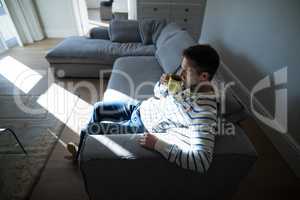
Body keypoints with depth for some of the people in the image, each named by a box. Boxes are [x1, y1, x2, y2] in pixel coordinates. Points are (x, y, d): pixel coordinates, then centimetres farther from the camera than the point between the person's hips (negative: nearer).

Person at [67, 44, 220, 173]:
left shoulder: (204, 110, -32)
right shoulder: (191, 83, -8)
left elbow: (202, 162, -40)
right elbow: (158, 94, 5)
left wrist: (157, 144, -39)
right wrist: (163, 84, -18)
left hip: (142, 127, -7)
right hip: (141, 107, 7)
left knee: (90, 130, 0)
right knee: (98, 108, 12)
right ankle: (82, 149, 39)